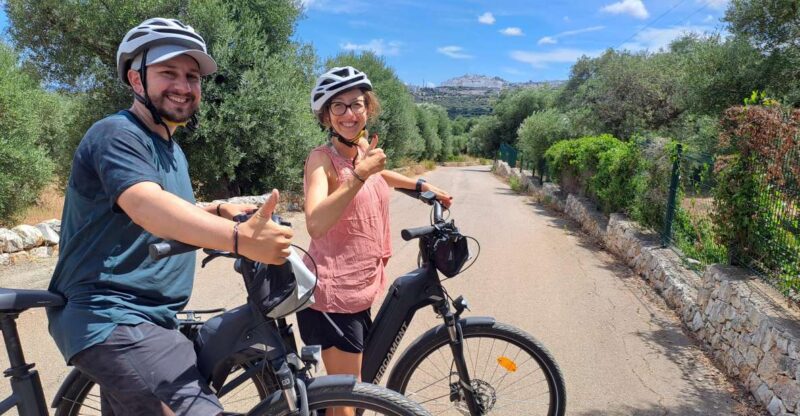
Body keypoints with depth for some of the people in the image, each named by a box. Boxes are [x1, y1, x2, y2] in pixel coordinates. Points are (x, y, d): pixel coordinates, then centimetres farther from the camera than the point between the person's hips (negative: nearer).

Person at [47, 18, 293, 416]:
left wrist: (221, 210, 6)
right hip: (108, 318, -10)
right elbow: (147, 207, -35)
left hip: (145, 319, 10)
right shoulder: (118, 135, -16)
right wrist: (242, 238, -50)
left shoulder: (172, 150, 15)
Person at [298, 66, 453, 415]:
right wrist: (359, 175, -38)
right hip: (332, 294, -8)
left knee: (355, 386, 23)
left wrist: (422, 185, 28)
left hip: (359, 290, 8)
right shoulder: (322, 158, -16)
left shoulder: (364, 148, 6)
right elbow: (315, 225, -32)